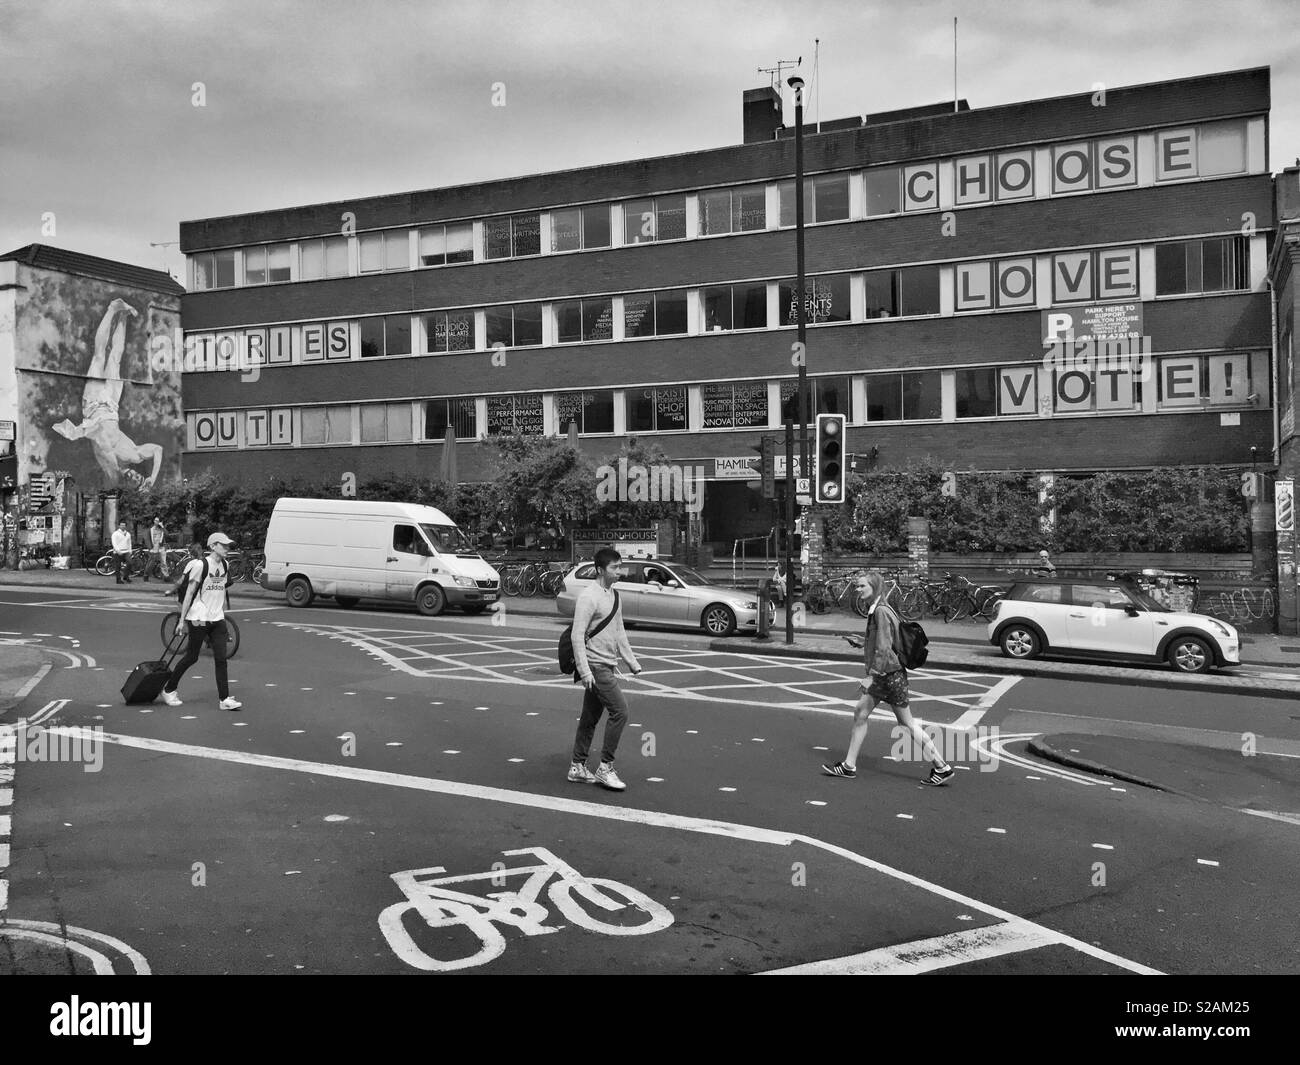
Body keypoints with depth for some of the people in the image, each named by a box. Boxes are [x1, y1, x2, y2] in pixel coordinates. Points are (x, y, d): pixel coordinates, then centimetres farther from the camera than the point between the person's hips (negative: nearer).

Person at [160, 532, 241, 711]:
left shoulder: (224, 566, 9)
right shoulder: (200, 565, -11)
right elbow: (189, 593, -8)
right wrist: (182, 619, -9)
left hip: (217, 618, 6)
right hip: (198, 619, -6)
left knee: (221, 659, -1)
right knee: (192, 657, 4)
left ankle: (224, 699, 0)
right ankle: (168, 690, 25)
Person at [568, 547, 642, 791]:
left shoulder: (613, 595, 12)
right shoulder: (588, 597, -15)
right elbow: (577, 636, -18)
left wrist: (632, 661, 20)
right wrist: (584, 671, -22)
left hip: (608, 665, 9)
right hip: (596, 665, -9)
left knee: (591, 716, 13)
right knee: (619, 711, -12)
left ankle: (578, 767, 22)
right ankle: (605, 768, -3)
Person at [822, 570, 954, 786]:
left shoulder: (881, 612, -19)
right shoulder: (874, 610, 10)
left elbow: (884, 648, -24)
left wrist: (871, 676, -25)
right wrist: (862, 644, 14)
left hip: (890, 673, -10)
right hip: (881, 675, 10)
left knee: (907, 723, -1)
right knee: (860, 714, 9)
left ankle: (942, 768, 7)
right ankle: (849, 765, 16)